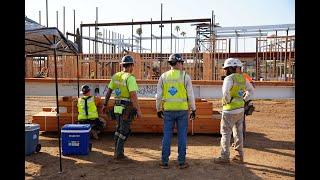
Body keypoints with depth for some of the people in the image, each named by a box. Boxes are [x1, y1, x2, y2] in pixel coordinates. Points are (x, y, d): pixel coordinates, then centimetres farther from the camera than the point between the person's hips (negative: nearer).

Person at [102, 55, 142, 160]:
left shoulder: (116, 76, 7)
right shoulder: (130, 78, -16)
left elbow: (108, 91, 12)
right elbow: (133, 95, -23)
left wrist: (105, 105, 22)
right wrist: (138, 110, -21)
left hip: (118, 107, 7)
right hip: (127, 109, -7)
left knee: (119, 129, 20)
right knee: (124, 131, 5)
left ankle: (117, 151, 27)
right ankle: (119, 153, 10)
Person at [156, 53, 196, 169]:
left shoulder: (163, 76, 4)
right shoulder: (185, 76, -2)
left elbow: (159, 96, 5)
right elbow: (190, 95, -3)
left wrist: (158, 109, 15)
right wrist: (193, 110, 6)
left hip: (168, 110, 2)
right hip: (182, 110, -2)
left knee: (167, 136, 8)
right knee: (182, 136, 7)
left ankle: (164, 162, 13)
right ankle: (182, 162, 13)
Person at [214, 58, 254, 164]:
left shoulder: (229, 78, -16)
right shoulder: (242, 78, 9)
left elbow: (225, 92, -34)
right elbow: (251, 90, 19)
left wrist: (228, 101, -17)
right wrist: (244, 100, 15)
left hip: (230, 110, -8)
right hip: (240, 109, 8)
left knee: (225, 133, 2)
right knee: (238, 132, 15)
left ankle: (224, 157, 8)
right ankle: (239, 156, 23)